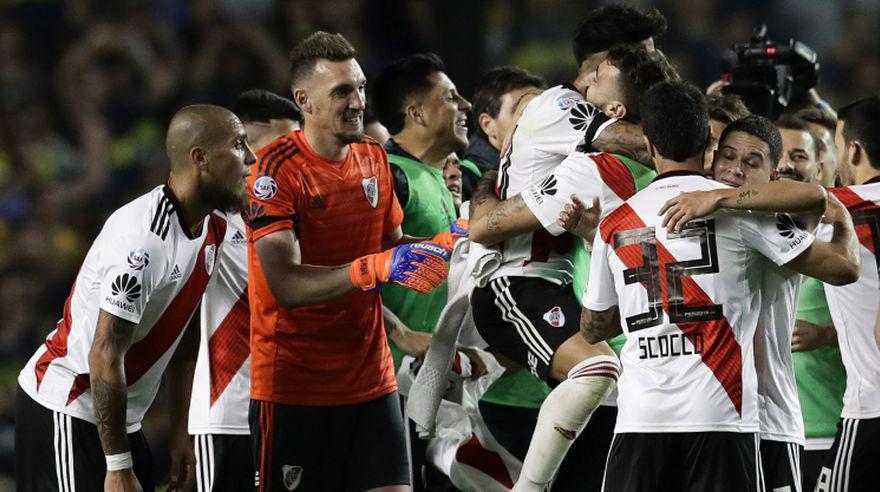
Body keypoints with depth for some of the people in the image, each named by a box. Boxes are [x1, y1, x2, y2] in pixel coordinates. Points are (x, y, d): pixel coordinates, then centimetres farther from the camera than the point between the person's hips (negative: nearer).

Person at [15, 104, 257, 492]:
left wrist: (180, 433, 14)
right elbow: (105, 358, -25)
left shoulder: (214, 227, 4)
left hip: (120, 413, 9)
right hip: (66, 407, -9)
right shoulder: (145, 239, -25)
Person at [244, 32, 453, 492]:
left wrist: (439, 246, 1)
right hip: (293, 388, -6)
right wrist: (375, 268, -34)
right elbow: (286, 285, -24)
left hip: (371, 380, 6)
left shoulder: (373, 157, 9)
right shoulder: (277, 170, -14)